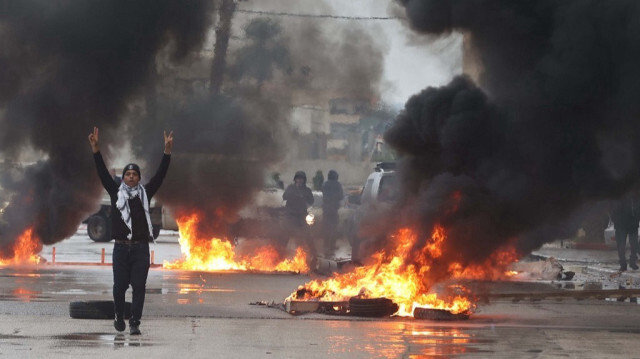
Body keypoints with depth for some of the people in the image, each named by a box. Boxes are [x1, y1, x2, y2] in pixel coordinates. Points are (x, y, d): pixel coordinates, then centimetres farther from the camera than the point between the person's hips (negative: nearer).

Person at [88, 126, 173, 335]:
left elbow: (160, 174, 4)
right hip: (121, 247, 0)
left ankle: (135, 323, -1)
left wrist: (167, 150, -6)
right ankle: (119, 316, 28)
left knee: (139, 287, -3)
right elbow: (103, 173, 2)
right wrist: (96, 149, -8)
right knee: (120, 285, 4)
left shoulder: (145, 193, 10)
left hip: (141, 248, 0)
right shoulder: (116, 192, 8)